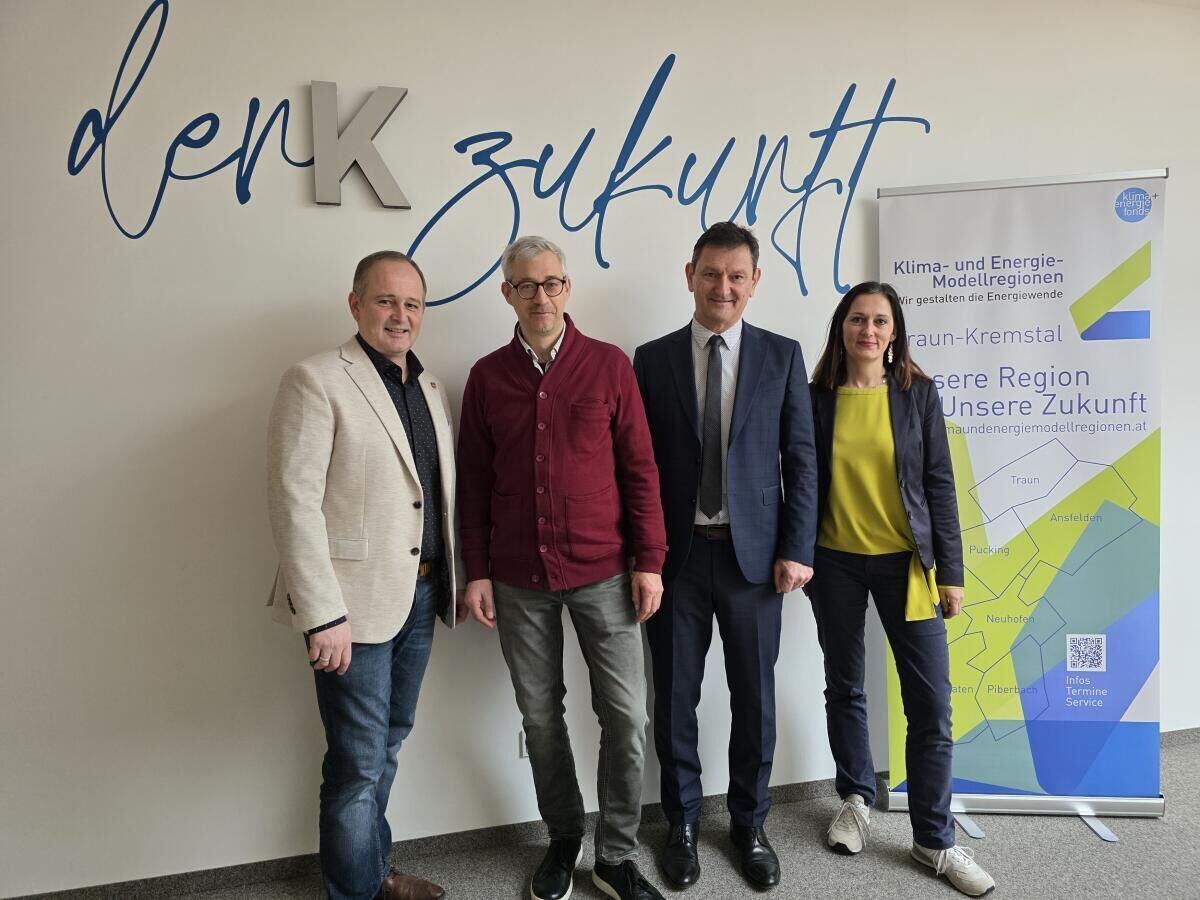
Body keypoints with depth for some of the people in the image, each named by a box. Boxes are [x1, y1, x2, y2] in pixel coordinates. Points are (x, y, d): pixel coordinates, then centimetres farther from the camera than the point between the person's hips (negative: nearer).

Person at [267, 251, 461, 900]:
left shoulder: (431, 388, 12)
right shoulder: (315, 381, -10)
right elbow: (294, 501, -16)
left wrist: (458, 577, 12)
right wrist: (322, 613, -19)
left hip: (421, 594, 7)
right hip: (356, 600, -7)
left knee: (388, 742, 20)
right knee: (359, 762, 4)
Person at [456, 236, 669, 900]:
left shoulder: (609, 365, -1)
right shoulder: (487, 376, 4)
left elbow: (639, 468, -1)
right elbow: (473, 482, 6)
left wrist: (648, 561, -5)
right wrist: (476, 572, 2)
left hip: (603, 572, -1)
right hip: (519, 580, 2)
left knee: (626, 716, 2)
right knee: (540, 715, 12)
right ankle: (563, 840, 33)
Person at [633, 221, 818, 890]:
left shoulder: (782, 356, 3)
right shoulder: (653, 359, 3)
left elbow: (801, 459, 2)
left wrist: (797, 549, -4)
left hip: (755, 553, 0)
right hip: (677, 553, 0)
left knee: (754, 698, 11)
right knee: (675, 697, 10)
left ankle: (750, 824, 33)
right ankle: (684, 823, 31)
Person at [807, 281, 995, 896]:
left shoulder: (917, 393, -1)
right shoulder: (817, 397, 0)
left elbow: (939, 484, -1)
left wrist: (950, 571, -4)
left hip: (904, 562, 0)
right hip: (835, 563, 1)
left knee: (931, 705, 0)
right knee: (844, 688, 13)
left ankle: (934, 839, 17)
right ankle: (857, 798, 35)